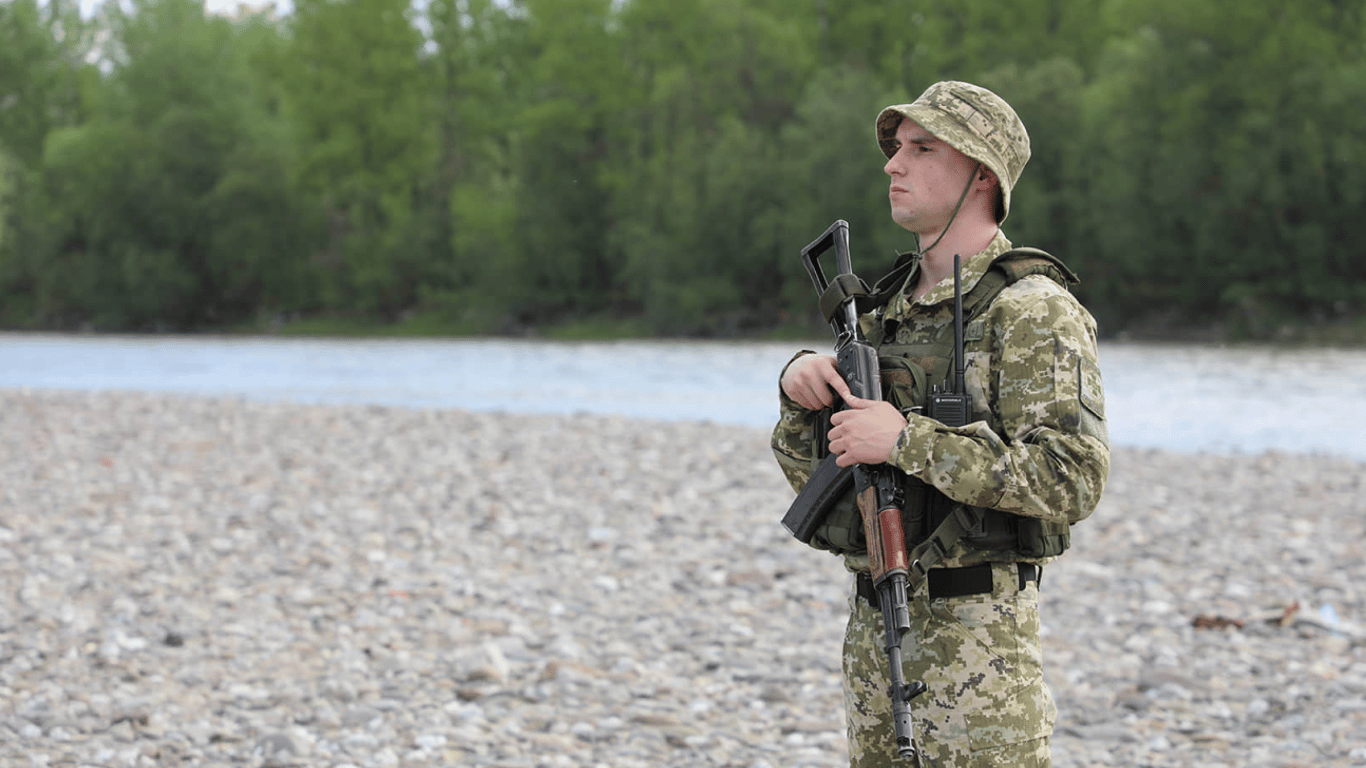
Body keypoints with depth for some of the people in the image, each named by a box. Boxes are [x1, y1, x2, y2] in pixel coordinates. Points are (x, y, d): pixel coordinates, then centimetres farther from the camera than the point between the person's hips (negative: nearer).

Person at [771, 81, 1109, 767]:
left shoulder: (1030, 309, -10)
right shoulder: (889, 305, 14)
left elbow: (1073, 479, -22)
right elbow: (811, 468, 17)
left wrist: (910, 441, -24)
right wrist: (801, 387, -4)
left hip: (975, 633, -8)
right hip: (873, 629, 8)